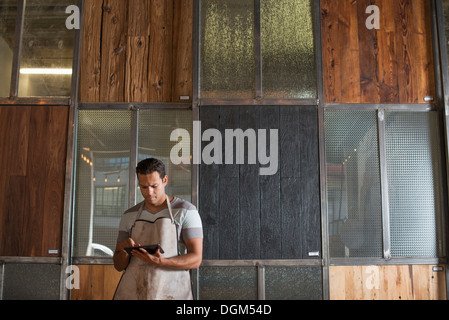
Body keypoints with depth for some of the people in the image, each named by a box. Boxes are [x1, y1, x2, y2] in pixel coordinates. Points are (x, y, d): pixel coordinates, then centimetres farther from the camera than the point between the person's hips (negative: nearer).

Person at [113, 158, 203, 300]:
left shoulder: (186, 211, -3)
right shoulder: (129, 216, 10)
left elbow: (195, 259, -8)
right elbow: (119, 265, 12)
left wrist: (160, 262, -23)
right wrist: (124, 251, -11)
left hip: (169, 292, -3)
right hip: (131, 292, 3)